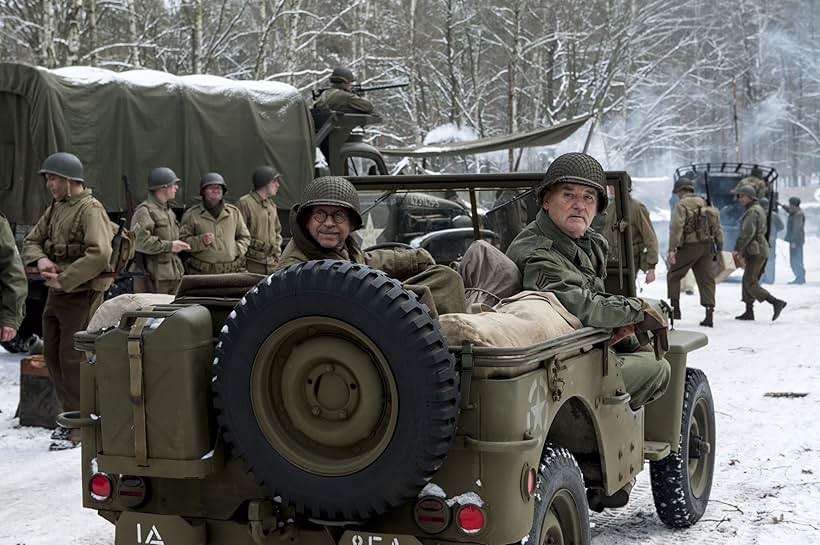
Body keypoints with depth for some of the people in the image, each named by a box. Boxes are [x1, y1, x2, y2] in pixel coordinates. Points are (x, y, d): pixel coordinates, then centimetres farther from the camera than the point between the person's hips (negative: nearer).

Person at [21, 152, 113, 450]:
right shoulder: (55, 208, 13)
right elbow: (31, 241, 17)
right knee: (52, 355, 13)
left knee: (72, 359, -5)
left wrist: (64, 280, -22)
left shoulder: (90, 209, -15)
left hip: (80, 294, -9)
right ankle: (70, 415, 26)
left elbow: (100, 254, -26)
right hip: (56, 292, 9)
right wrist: (40, 259, -6)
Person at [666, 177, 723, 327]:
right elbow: (717, 228, 14)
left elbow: (676, 227, -17)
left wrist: (672, 249, -20)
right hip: (707, 246, 6)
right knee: (706, 279, 5)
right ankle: (709, 314, -2)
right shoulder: (706, 205, 16)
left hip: (689, 246, -6)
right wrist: (720, 249, 17)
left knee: (673, 275, 10)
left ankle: (675, 307, 6)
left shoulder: (682, 205, -6)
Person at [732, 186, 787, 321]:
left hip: (755, 252, -10)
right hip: (761, 250, 10)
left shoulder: (752, 211, -14)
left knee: (750, 283, -10)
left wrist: (737, 249, -24)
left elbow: (747, 233, -24)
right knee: (747, 281, 13)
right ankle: (749, 312, 15)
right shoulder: (759, 210, 18)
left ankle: (776, 302, -15)